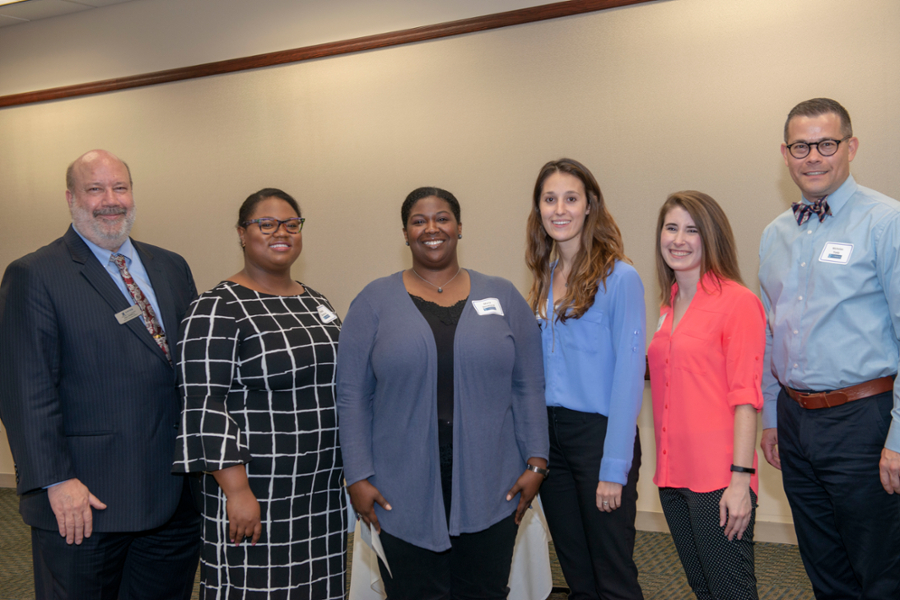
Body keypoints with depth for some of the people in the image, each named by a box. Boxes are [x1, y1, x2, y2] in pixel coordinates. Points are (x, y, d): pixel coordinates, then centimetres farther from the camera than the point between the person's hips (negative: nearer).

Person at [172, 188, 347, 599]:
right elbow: (204, 406, -15)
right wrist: (236, 490, -19)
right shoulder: (218, 308, -11)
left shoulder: (316, 303, 11)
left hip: (325, 489, 7)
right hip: (256, 492, -6)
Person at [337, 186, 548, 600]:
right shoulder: (374, 302, 2)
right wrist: (358, 476, -5)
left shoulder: (503, 297, 6)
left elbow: (529, 388, 6)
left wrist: (536, 462, 0)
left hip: (490, 489, 2)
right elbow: (352, 397, 0)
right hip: (402, 496, -1)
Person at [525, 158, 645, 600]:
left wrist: (614, 466, -16)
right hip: (550, 434, 6)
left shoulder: (619, 278, -10)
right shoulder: (545, 278, 9)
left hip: (599, 433, -6)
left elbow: (628, 374, -13)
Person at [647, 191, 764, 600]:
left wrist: (741, 478, -17)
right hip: (674, 474, 7)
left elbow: (745, 397, -14)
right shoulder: (669, 306, 12)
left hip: (718, 478, -7)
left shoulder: (738, 301, -10)